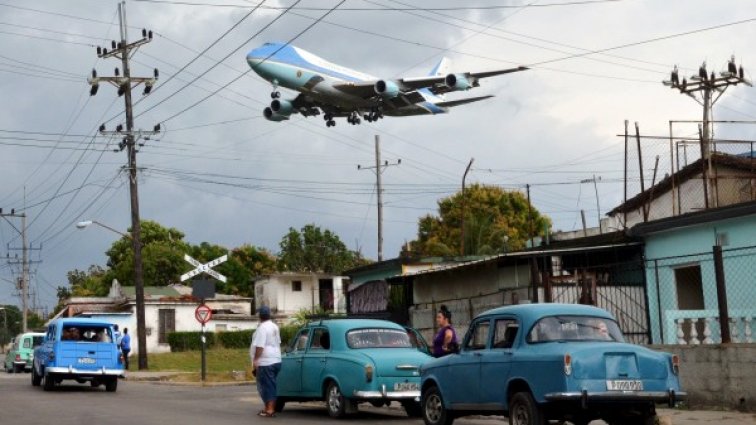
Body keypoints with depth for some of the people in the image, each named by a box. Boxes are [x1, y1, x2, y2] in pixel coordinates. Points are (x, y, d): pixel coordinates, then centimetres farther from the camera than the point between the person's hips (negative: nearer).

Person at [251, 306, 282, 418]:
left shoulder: (262, 328, -16)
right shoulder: (274, 327, 12)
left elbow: (259, 346, -21)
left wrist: (255, 361, -17)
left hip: (265, 362, -9)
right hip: (276, 360, 9)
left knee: (267, 386, -6)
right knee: (270, 386, 16)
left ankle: (270, 410, -6)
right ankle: (269, 407, 22)